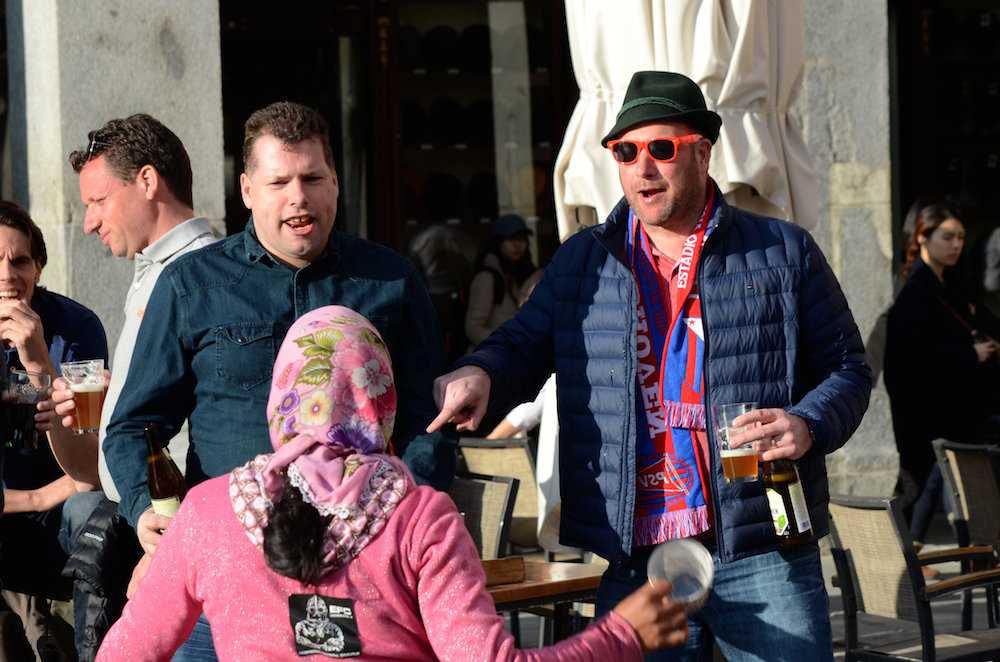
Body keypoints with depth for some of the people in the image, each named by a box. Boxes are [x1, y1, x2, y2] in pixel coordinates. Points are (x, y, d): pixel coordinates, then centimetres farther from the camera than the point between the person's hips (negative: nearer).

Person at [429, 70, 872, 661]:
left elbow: (847, 366, 9)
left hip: (762, 553, -2)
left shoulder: (784, 253, 6)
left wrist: (808, 425, -12)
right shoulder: (582, 262, 13)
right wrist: (480, 373, -11)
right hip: (633, 560, 2)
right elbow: (525, 345, 13)